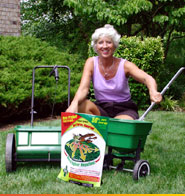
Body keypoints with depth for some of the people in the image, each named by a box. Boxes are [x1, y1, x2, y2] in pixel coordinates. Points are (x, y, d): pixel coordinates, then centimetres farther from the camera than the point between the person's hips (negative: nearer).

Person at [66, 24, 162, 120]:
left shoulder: (124, 65, -10)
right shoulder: (91, 63, -6)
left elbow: (146, 78, -26)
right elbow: (83, 89, -18)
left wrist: (153, 92, -51)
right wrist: (74, 104, -41)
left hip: (124, 110, -2)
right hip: (101, 109, 2)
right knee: (82, 105, -28)